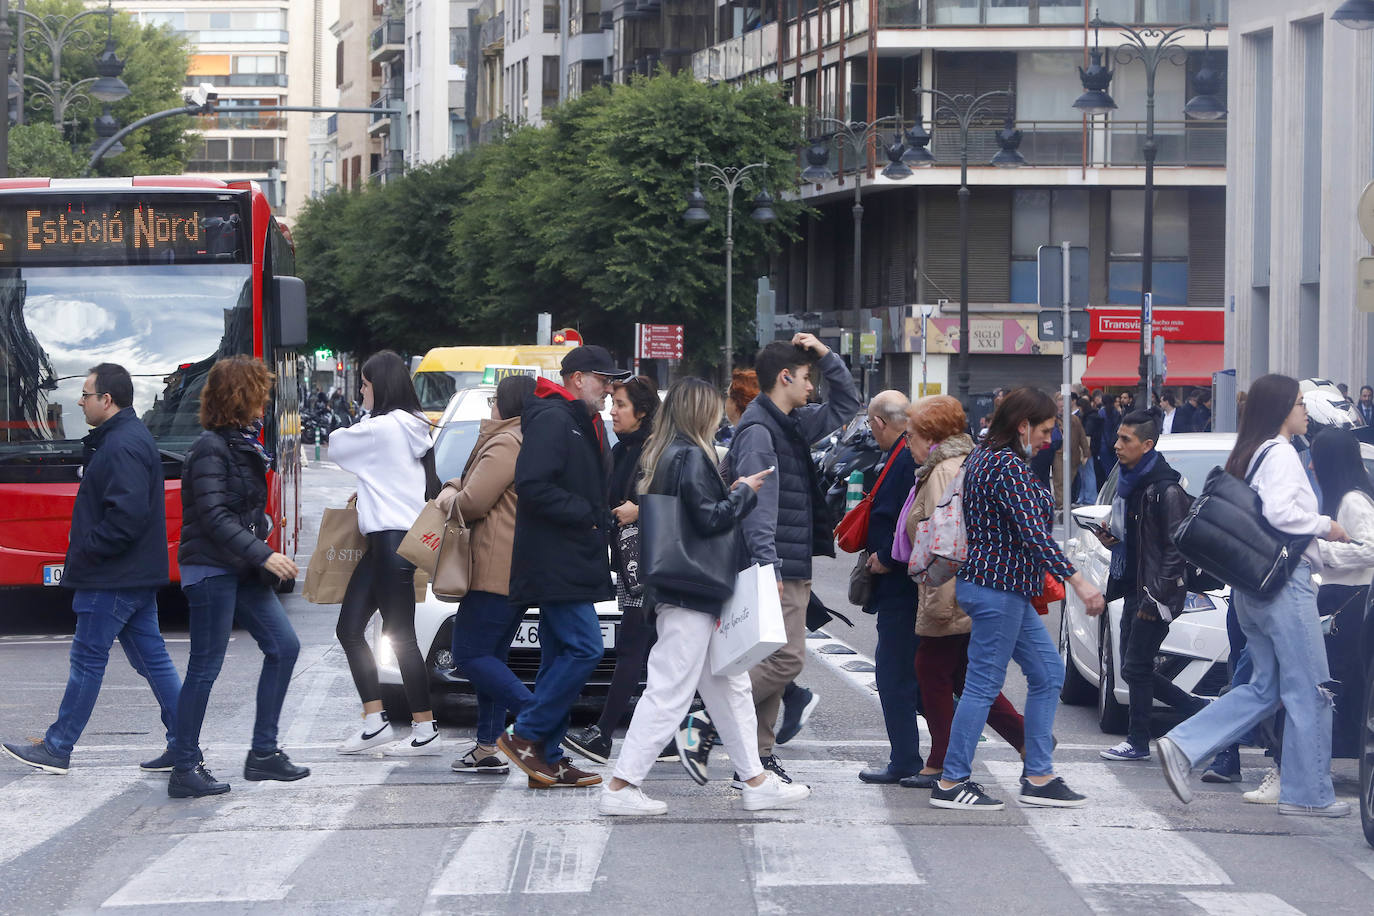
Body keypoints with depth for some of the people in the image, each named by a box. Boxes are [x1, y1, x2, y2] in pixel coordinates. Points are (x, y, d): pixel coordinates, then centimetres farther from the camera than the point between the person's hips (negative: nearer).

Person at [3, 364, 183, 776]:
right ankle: (182, 746, 9)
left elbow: (126, 514, -27)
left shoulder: (122, 446, -18)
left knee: (87, 661, -1)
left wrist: (86, 552, -17)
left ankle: (57, 749, 7)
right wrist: (87, 549, 13)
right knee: (151, 659, 10)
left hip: (111, 580, -10)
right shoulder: (132, 437, 16)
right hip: (140, 574, 10)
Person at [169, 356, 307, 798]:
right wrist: (264, 555, -24)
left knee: (284, 646, 7)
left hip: (240, 570, 9)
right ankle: (185, 770, 0)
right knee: (205, 667, -6)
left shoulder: (241, 445, 14)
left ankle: (263, 752, 14)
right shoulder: (210, 450, -15)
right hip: (211, 569, -9)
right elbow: (215, 517, -22)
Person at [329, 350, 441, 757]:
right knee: (349, 628, 9)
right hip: (385, 539, 10)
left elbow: (336, 446, 0)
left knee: (399, 635, -7)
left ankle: (426, 731, -4)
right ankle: (375, 722, 10)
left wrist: (342, 430, 17)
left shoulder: (381, 427, -14)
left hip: (392, 539, -10)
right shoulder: (414, 426, 14)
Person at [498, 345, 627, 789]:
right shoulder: (551, 419, -12)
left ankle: (547, 759, 13)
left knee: (560, 657, 10)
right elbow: (532, 486, -22)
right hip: (555, 564, -11)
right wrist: (586, 514, -16)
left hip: (573, 564, 11)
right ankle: (525, 736, -9)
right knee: (584, 649, -15)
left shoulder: (586, 424, 21)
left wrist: (603, 519, 10)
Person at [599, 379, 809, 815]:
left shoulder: (665, 454, 13)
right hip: (691, 596, -11)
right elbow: (710, 519, -18)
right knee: (669, 692, -7)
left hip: (681, 593, 11)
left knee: (730, 688, 15)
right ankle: (620, 788, -6)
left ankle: (756, 780, 20)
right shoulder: (691, 456, -15)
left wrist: (735, 494, 10)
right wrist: (743, 492, -4)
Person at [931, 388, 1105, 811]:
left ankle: (1039, 778, 14)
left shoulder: (982, 456, 14)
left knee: (1048, 673, 12)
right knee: (984, 684, -5)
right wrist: (1077, 580, -29)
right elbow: (1033, 532, -26)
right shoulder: (1008, 466, -18)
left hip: (998, 584, 11)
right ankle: (951, 783, 1)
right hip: (998, 588, -11)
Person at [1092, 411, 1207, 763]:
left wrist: (1156, 595, -21)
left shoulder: (1165, 489, -15)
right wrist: (1111, 539, 5)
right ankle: (1203, 710, 20)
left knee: (1136, 668, -4)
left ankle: (1138, 741, 8)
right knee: (1135, 670, 10)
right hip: (1134, 590, 10)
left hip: (1155, 594, -10)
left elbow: (1177, 547, -18)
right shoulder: (1129, 483, 14)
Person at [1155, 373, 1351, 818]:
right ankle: (1308, 793, 1)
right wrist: (1324, 526, -10)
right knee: (1309, 689, -2)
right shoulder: (1280, 453, -12)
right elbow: (1280, 512, -25)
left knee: (1263, 686, 13)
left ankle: (1182, 746, 1)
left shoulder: (1250, 454, 17)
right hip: (1285, 580, -10)